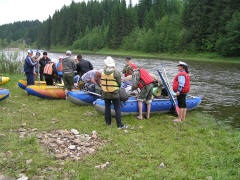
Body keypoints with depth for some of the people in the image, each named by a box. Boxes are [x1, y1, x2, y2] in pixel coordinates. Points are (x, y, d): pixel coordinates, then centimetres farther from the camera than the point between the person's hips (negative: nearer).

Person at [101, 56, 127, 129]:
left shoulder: (103, 72, -6)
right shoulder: (116, 73, -17)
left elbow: (101, 83, 1)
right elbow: (119, 83, -8)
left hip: (105, 94, 4)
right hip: (115, 94, -4)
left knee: (107, 107, 17)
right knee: (117, 109, 4)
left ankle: (108, 122, 27)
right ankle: (119, 125, 6)